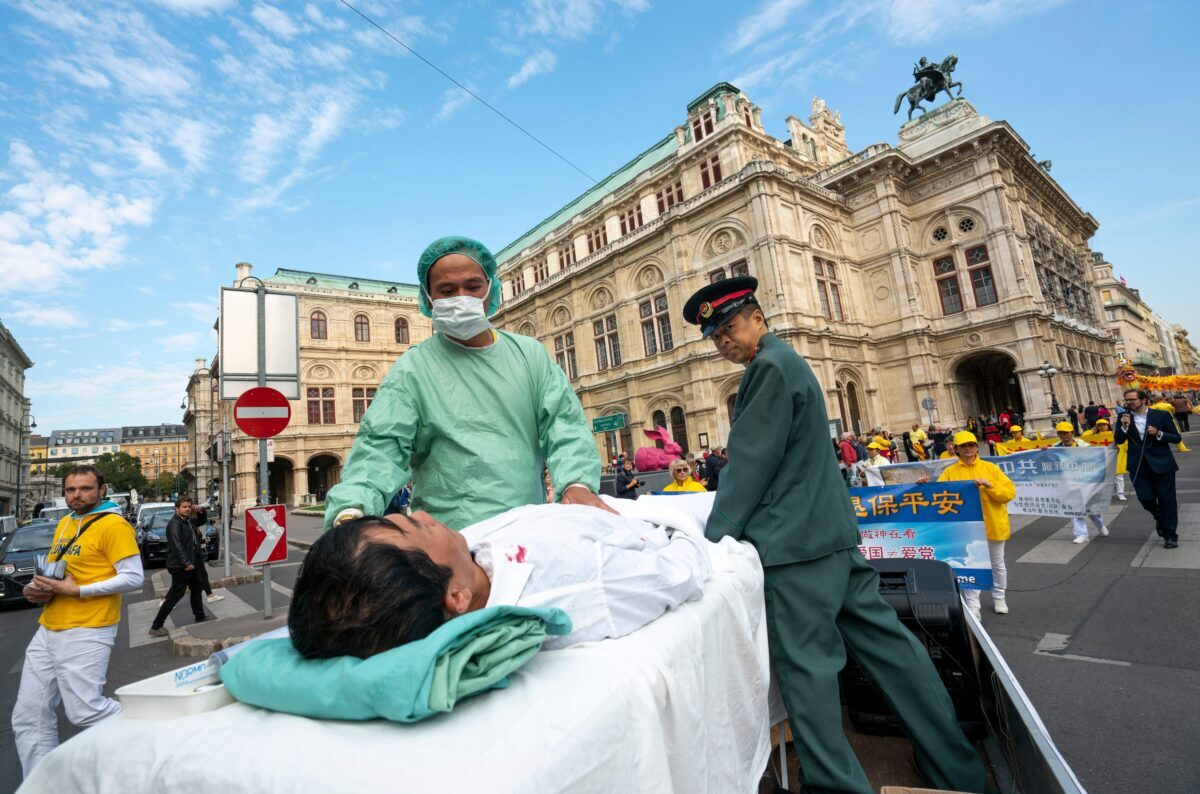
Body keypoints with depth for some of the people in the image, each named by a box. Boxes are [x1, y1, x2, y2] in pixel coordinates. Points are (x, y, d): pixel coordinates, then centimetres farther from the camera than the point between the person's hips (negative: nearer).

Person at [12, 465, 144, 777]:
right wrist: (35, 588, 4)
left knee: (85, 712, -6)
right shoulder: (63, 523, 14)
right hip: (47, 632, 8)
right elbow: (51, 568, 24)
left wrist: (77, 590, -18)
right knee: (29, 717, 12)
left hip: (86, 634, -8)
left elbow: (133, 578, -17)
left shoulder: (113, 524, -13)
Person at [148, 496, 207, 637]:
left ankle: (200, 617, 31)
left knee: (196, 588, 19)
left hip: (189, 563, 10)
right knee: (175, 595, -5)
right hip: (180, 566, -10)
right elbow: (177, 545, -30)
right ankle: (156, 626, 4)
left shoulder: (187, 521, 11)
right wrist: (186, 563, -35)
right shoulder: (174, 524, -19)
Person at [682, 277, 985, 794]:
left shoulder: (769, 366, -13)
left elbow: (752, 463, -16)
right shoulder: (786, 360, 17)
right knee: (884, 641, 17)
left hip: (796, 542, -10)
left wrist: (713, 538, -10)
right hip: (832, 532, 10)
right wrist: (730, 528, 21)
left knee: (805, 666, 0)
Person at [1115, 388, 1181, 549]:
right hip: (1138, 466, 1)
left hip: (1161, 463, -1)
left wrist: (1159, 434, -17)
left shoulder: (1161, 415, -3)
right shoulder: (1124, 417, 2)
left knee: (1167, 499, 4)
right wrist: (1124, 426, -16)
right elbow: (1118, 440, 0)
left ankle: (1170, 535, 15)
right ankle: (1159, 518, 30)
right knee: (1146, 498, -2)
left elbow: (1177, 438, 1)